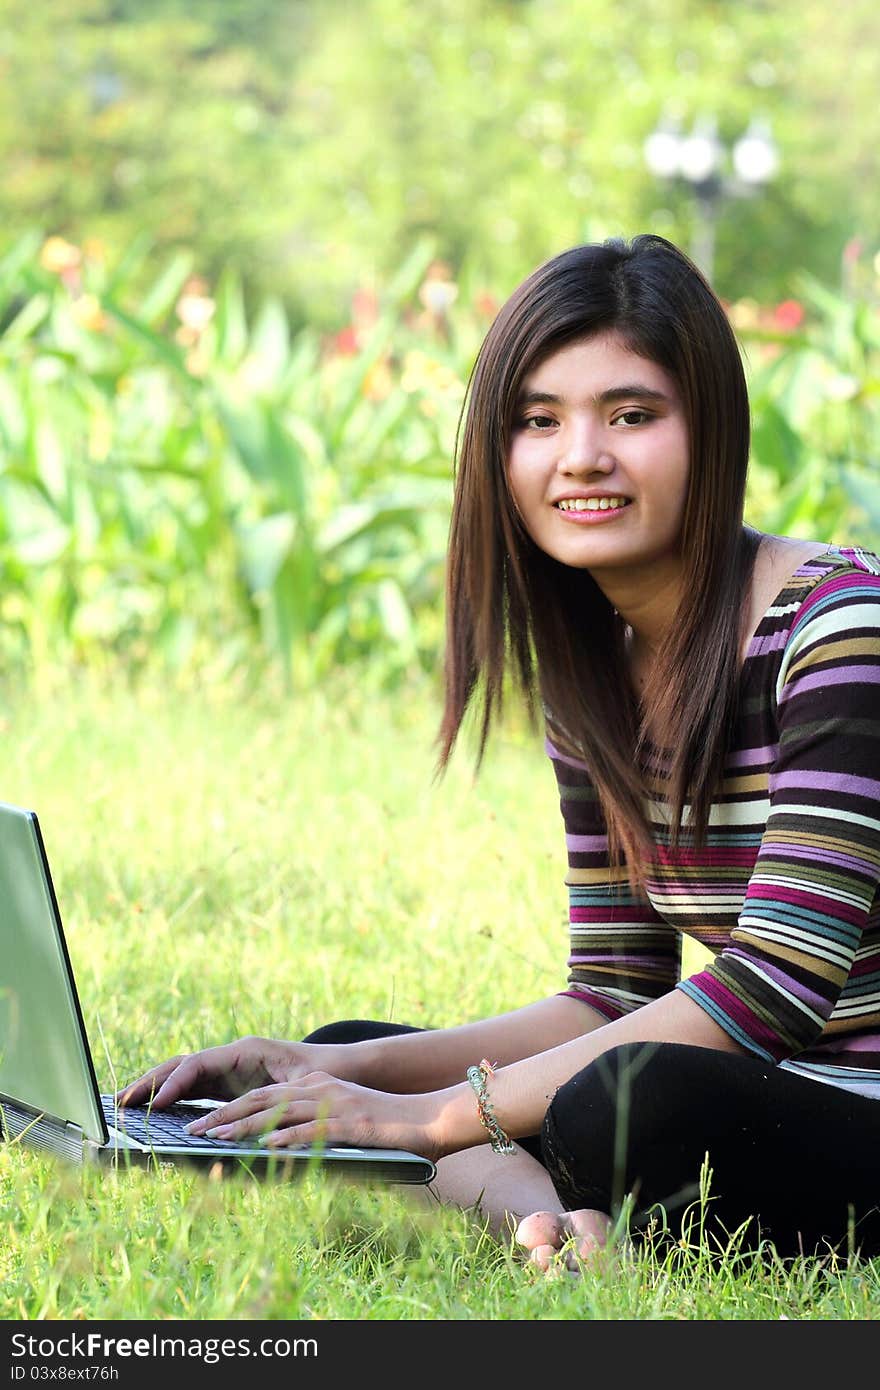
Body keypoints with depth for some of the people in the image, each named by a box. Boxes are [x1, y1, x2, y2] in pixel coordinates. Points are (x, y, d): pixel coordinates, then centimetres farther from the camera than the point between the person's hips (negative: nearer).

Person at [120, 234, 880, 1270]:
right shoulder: (588, 673, 10)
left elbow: (779, 983, -21)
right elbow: (616, 996, 13)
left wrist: (439, 1114, -19)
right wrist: (345, 1071, 0)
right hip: (756, 1100, 9)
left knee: (646, 1102, -39)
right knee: (345, 1051, 2)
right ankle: (550, 1223, -22)